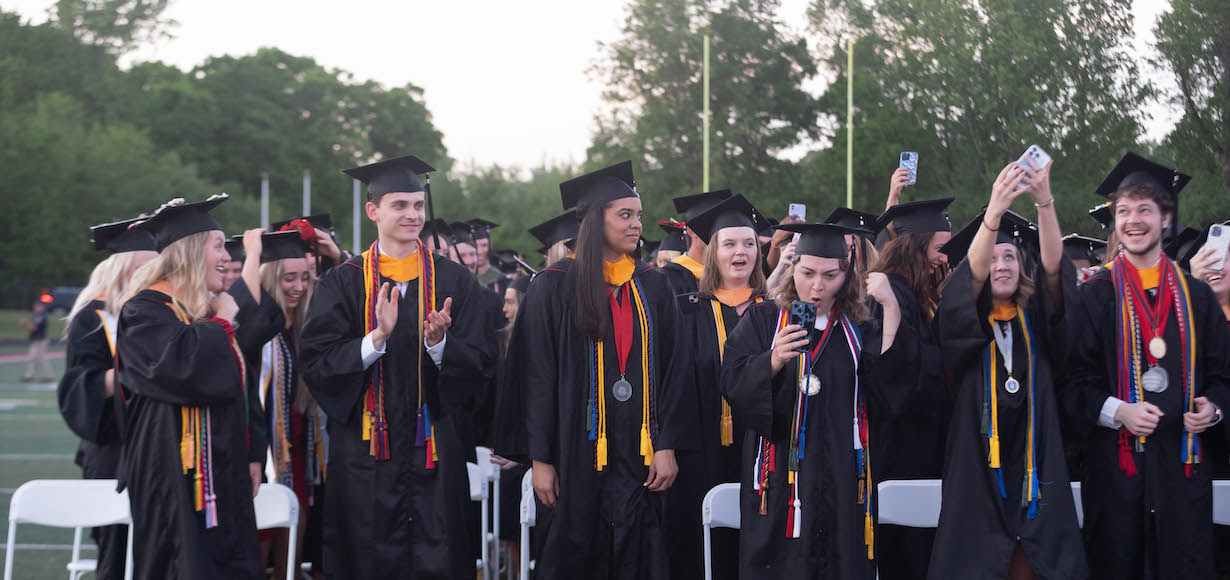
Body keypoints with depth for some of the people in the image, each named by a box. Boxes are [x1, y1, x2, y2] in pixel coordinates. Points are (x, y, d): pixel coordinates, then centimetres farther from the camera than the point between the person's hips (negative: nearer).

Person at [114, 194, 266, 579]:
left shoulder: (210, 312, 17)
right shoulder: (146, 310, -9)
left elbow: (243, 387, 20)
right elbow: (186, 366, -27)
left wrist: (252, 456, 14)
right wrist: (221, 322, -11)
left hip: (225, 474, 8)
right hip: (177, 476, -8)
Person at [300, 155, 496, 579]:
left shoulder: (453, 281, 5)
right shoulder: (343, 284, 2)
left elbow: (481, 366, 0)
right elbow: (315, 364, -7)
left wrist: (438, 343, -19)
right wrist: (378, 337, -21)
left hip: (434, 453, 1)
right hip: (364, 453, -1)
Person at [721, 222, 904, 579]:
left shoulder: (861, 332, 10)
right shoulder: (764, 321, 5)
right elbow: (733, 385, -5)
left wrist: (891, 306, -12)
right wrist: (775, 360, -23)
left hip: (841, 480, 2)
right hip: (781, 479, -2)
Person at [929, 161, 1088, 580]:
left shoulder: (1036, 318, 9)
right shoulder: (966, 318, 4)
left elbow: (1053, 266, -8)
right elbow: (971, 273, -16)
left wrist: (1044, 201, -26)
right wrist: (995, 211, -34)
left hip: (1033, 462, 2)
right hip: (978, 463, -2)